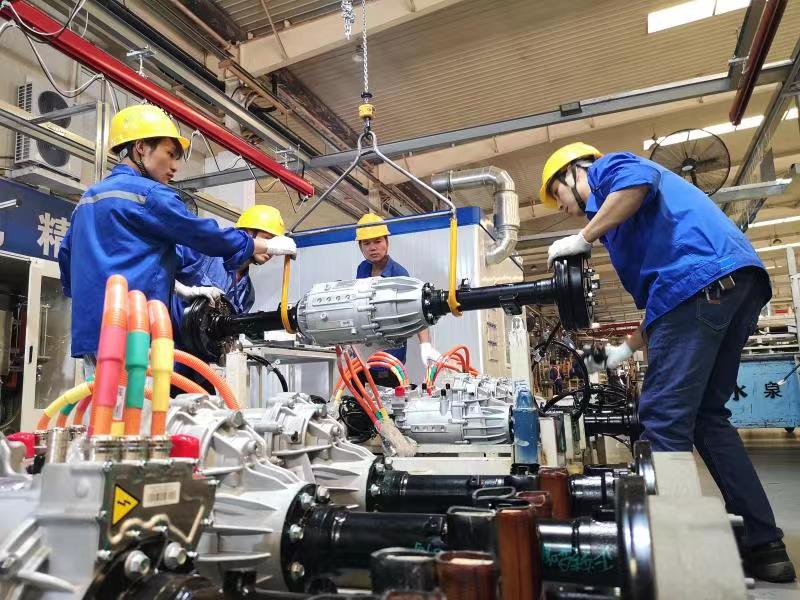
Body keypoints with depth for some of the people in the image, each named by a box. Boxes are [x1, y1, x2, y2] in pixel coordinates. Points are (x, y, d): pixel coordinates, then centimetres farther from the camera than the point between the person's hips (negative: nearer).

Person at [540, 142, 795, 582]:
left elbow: (641, 180, -14)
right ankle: (764, 546, 13)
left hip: (699, 276, -10)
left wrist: (582, 239, -7)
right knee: (706, 416, 12)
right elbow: (659, 305, 34)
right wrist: (626, 349, 31)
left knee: (664, 416, -10)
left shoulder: (605, 168, 14)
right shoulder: (622, 222, 36)